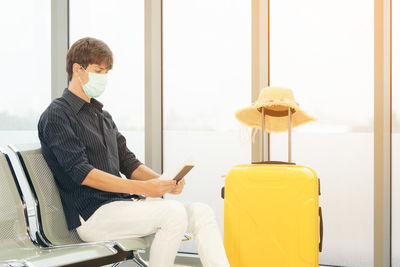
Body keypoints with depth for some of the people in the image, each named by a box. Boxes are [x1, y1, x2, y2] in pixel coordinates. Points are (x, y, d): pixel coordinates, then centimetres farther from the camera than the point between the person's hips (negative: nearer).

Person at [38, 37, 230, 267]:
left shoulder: (102, 115, 22)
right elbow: (81, 173, -15)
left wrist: (164, 182, -2)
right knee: (173, 212, -28)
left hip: (124, 203, 8)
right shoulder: (57, 115, -4)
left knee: (201, 212, -10)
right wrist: (143, 188, -21)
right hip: (92, 214, -8)